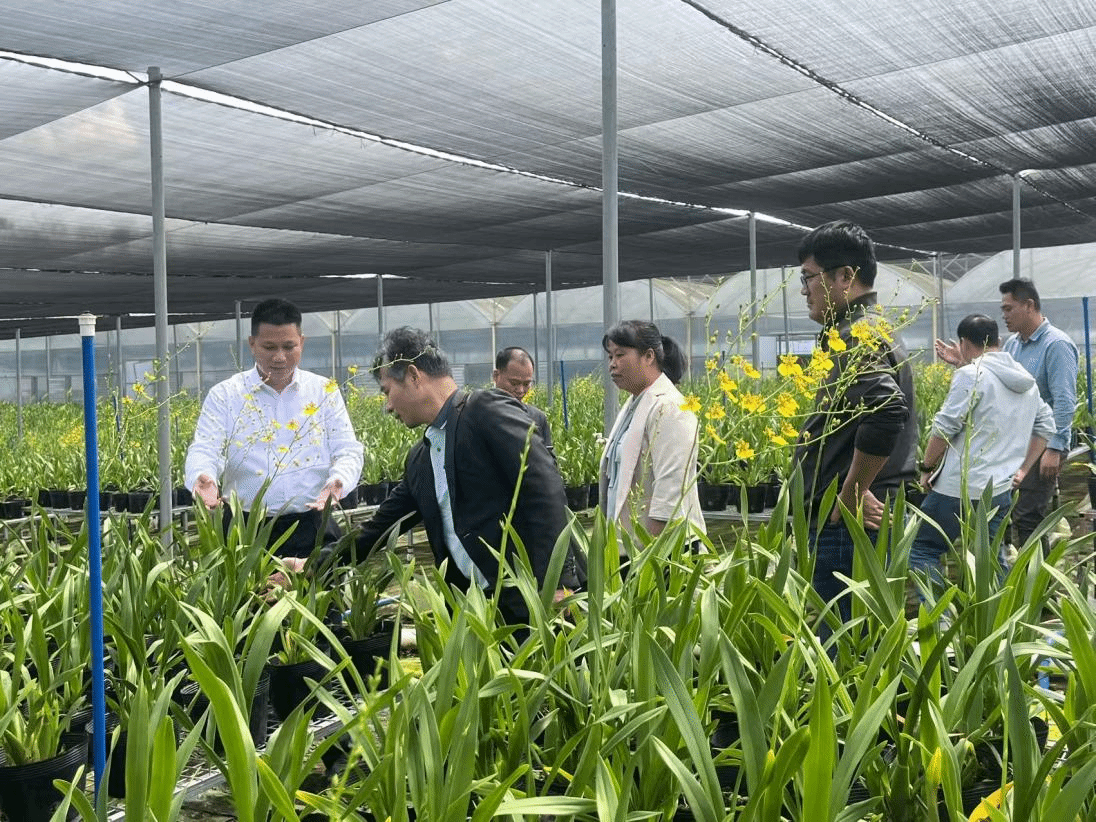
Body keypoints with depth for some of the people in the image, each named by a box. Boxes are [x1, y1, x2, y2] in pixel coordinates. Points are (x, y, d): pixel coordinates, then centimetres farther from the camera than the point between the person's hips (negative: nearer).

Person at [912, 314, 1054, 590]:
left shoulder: (971, 374, -12)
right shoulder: (1027, 381, 14)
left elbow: (944, 427, -14)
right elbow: (1046, 426, 20)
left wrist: (926, 468, -3)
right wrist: (1023, 469, 20)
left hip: (959, 487, -8)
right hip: (1000, 490, 8)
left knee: (923, 550, 1)